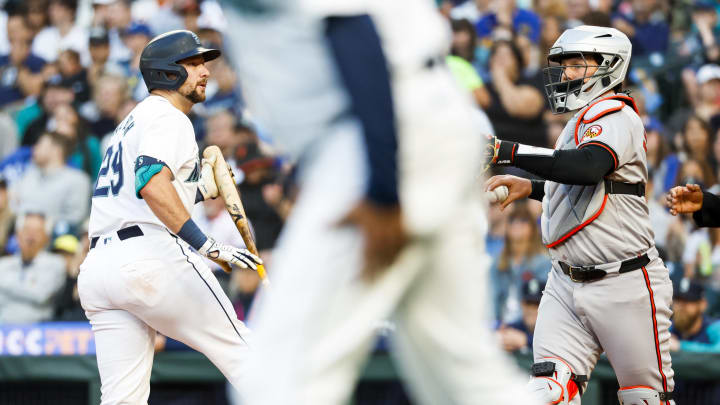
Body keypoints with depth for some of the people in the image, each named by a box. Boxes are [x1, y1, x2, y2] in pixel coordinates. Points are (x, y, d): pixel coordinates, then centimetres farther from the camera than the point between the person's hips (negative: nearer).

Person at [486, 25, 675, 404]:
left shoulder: (615, 115, -13)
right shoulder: (584, 120, 17)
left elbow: (589, 167, -33)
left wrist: (507, 152, -34)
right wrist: (530, 188, 19)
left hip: (624, 287, -8)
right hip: (567, 285, 8)